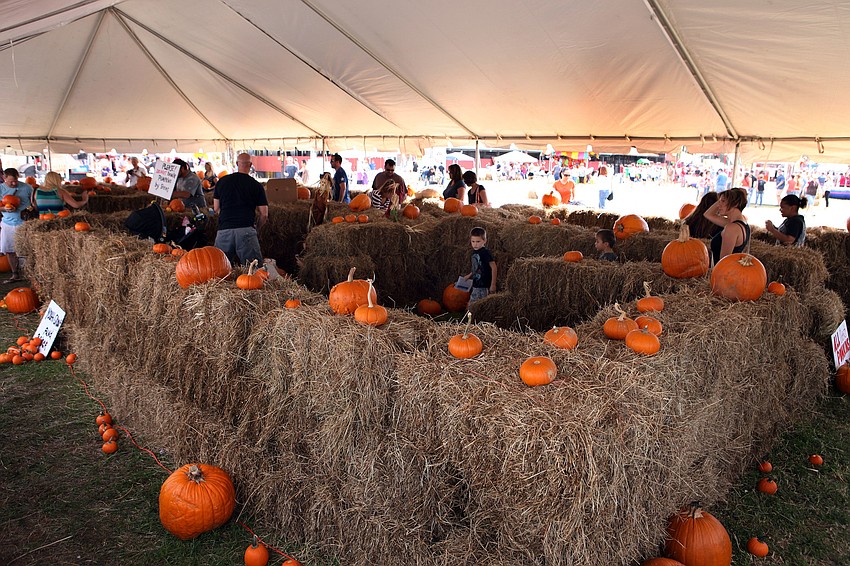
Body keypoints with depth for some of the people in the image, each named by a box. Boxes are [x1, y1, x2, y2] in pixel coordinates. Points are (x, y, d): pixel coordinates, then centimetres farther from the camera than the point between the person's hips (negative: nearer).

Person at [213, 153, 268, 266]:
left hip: (224, 230, 2)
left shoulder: (222, 181, 13)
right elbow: (264, 214, 3)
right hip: (246, 230, -2)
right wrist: (257, 229, 20)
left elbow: (216, 209, 16)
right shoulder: (256, 185, 6)